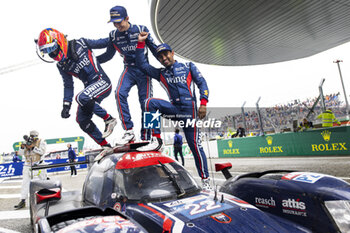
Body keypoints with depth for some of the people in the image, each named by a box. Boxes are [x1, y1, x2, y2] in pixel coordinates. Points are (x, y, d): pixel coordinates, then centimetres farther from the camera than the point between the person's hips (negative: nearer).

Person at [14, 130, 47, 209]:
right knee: (25, 182, -4)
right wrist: (22, 147, -16)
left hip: (38, 165, -2)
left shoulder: (41, 142, -1)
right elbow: (20, 153, 3)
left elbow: (42, 152, -16)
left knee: (44, 180, 9)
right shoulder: (26, 143, 8)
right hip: (28, 166, 3)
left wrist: (32, 147, -23)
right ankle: (22, 201, 0)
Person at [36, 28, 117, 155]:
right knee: (82, 120, -2)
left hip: (103, 82, -6)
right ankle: (105, 146, 8)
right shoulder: (61, 66, 7)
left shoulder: (80, 44, -7)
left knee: (81, 97, -32)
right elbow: (68, 86, 12)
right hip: (90, 88, 7)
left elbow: (102, 43, 4)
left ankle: (109, 119, -14)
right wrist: (66, 106, 5)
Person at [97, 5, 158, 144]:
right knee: (120, 93, -23)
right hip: (129, 70, 3)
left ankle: (145, 138, 2)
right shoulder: (113, 35, 6)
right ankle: (129, 132, -19)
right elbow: (108, 55, 17)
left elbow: (154, 49, 1)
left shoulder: (141, 29, -4)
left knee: (145, 102, -6)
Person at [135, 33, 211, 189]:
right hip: (174, 108, 3)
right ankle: (156, 141, -19)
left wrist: (203, 103, -7)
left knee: (194, 145, -6)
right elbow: (142, 64, 13)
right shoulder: (161, 74, 19)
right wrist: (141, 43, 8)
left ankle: (205, 180, 6)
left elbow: (202, 83, 6)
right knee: (150, 102, -21)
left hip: (189, 109, -3)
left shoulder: (188, 66, 13)